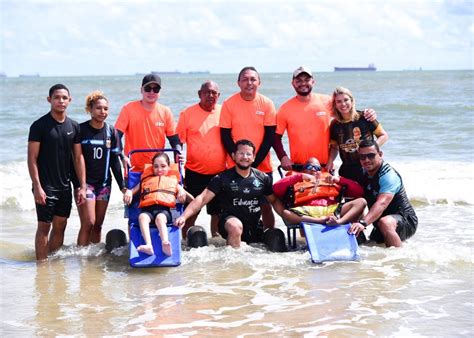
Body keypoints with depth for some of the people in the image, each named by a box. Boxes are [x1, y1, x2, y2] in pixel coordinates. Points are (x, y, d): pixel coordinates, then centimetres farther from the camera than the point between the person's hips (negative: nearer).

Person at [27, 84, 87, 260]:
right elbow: (32, 158, -10)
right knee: (44, 227, -2)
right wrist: (37, 187, -17)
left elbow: (78, 157, 9)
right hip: (46, 186, -5)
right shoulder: (39, 125, -9)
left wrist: (82, 186, 3)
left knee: (60, 226, 10)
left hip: (65, 186, 5)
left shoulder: (74, 126, 7)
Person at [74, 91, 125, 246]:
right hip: (85, 182, -4)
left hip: (104, 183, 4)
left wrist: (122, 185, 7)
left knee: (98, 225, 8)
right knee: (88, 223, -11)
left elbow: (114, 160, 10)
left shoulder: (111, 131, 5)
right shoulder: (81, 130, -8)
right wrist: (77, 185, -13)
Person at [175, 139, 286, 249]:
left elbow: (274, 201, 17)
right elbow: (203, 198, -10)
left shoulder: (262, 178, 5)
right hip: (229, 222, -6)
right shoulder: (223, 178, -4)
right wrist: (184, 216, -23)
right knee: (235, 226, -37)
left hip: (254, 226, 6)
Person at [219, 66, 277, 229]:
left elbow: (270, 136, -2)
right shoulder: (229, 104, -2)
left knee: (265, 205, 3)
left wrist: (255, 162, -10)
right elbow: (225, 136, -2)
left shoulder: (267, 104, -1)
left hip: (262, 166, 0)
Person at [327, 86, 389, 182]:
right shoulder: (335, 125, 4)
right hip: (347, 171, 3)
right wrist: (330, 162, 2)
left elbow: (383, 135, 3)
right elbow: (334, 147, 19)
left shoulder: (364, 118, -6)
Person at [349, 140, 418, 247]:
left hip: (405, 220, -9)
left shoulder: (388, 175, -23)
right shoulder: (364, 172, 5)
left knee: (385, 223, -40)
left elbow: (381, 204, -38)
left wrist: (363, 222, -52)